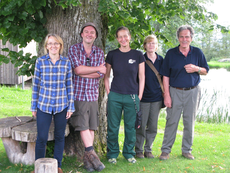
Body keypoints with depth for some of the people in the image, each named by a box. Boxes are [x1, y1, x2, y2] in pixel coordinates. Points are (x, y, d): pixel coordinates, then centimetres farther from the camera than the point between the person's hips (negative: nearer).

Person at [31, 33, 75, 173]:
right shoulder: (40, 61, 0)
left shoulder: (66, 62, 2)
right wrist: (34, 106, 5)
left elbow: (69, 85, 5)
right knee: (41, 137, -1)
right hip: (44, 105, -1)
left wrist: (71, 106, 3)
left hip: (61, 105, 1)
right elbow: (36, 85, 4)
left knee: (60, 136, 10)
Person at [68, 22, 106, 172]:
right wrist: (97, 69, -8)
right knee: (83, 126, -5)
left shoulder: (99, 52, 9)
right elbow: (77, 69, -14)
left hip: (93, 94, 3)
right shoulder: (74, 49, 1)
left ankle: (87, 158, 14)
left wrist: (82, 72, -12)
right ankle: (92, 154, 4)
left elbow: (101, 74, -3)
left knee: (91, 127, 5)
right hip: (78, 94, -3)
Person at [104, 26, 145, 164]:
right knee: (113, 127, 5)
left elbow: (142, 77, 4)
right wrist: (109, 93, 3)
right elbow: (106, 76, 10)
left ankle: (129, 153, 23)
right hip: (115, 96, 1)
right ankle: (112, 154, 20)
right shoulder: (112, 55, 4)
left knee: (131, 127, 7)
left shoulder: (138, 55, 2)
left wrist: (140, 96, 0)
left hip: (132, 96, 0)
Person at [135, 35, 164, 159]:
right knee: (141, 126, 1)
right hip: (143, 97, -3)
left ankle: (148, 150, 21)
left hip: (157, 98, 3)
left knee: (153, 126, 8)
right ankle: (139, 150, 15)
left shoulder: (161, 60, 8)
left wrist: (164, 94, 12)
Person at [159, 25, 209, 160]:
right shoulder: (171, 53, -1)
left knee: (189, 122, 7)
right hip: (175, 92, -1)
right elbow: (165, 76, -1)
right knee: (172, 121, -1)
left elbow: (206, 71, 10)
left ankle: (187, 150, 20)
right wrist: (166, 95, -8)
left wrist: (196, 69, -13)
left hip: (193, 92, 2)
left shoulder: (197, 52, 4)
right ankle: (166, 150, 9)